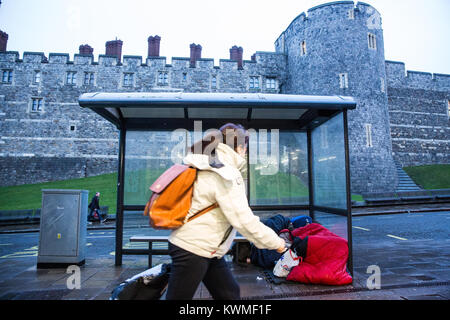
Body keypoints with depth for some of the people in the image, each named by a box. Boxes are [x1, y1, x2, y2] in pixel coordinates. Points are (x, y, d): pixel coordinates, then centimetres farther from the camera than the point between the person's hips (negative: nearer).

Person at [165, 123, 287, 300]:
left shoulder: (211, 169, 10)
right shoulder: (225, 175, -20)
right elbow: (243, 220, -22)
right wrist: (276, 242, -11)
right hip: (192, 250, -9)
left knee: (230, 293, 13)